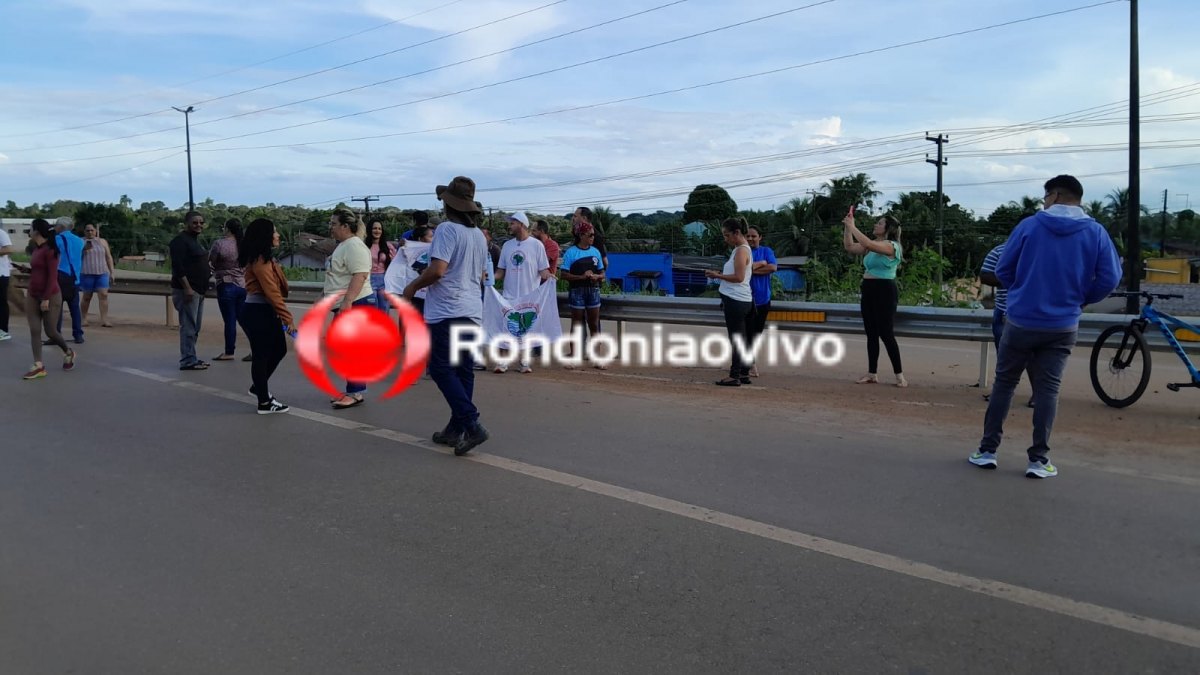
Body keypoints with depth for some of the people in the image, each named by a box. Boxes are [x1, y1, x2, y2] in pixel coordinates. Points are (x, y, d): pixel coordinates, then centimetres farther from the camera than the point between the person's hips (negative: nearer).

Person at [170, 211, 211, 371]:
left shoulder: (195, 240, 19)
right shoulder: (180, 240, -11)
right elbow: (178, 267, -20)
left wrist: (202, 288, 21)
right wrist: (187, 288, -25)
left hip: (198, 291, 10)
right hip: (187, 290, -10)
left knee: (194, 327, 13)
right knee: (188, 327, -9)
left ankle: (191, 358, 20)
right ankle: (187, 361, -7)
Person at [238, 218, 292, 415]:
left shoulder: (263, 258, 15)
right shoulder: (260, 261, -17)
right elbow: (271, 292, -22)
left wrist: (282, 315, 10)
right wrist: (288, 318, -22)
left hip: (265, 312, 10)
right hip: (257, 313, -10)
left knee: (279, 350, 17)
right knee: (261, 355, -2)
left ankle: (259, 386, 34)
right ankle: (264, 402, 7)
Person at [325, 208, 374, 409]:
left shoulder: (354, 246, -16)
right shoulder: (344, 245, 18)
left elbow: (359, 276, -26)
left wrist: (347, 302, -30)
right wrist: (342, 303, 26)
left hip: (355, 305, -11)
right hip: (346, 306, 11)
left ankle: (355, 393, -2)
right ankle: (352, 391, 18)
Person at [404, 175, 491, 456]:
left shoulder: (447, 229, -12)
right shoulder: (479, 235, 13)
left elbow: (437, 270, -21)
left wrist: (412, 287, -6)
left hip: (447, 311, -8)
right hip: (473, 312, 8)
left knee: (442, 369, -2)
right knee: (464, 371, 10)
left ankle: (471, 425, -11)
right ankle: (456, 428, 15)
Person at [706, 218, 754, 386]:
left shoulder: (741, 250, -13)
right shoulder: (742, 249, 17)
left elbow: (739, 277, -21)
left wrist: (717, 276, -15)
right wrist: (720, 274, 8)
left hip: (736, 301, -10)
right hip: (741, 300, 10)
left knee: (736, 339, -7)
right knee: (742, 339, 13)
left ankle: (735, 376, -3)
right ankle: (744, 373, 19)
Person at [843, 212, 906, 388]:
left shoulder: (891, 246, -13)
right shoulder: (872, 246, 13)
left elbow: (867, 244, -28)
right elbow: (850, 247, 13)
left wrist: (852, 227, -21)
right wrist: (847, 227, 3)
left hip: (884, 292, -9)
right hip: (868, 291, 9)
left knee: (886, 334, -9)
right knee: (871, 334, 9)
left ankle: (899, 375, -3)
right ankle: (872, 374, 15)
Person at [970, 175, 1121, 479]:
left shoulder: (1029, 225, -5)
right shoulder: (1096, 233, -1)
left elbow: (1003, 271, 0)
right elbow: (1110, 279, -5)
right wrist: (1079, 299, 12)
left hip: (1021, 321, -1)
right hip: (1062, 326, 1)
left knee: (1004, 383, 10)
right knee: (1047, 389, 6)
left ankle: (987, 450, 12)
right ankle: (1039, 460, 5)